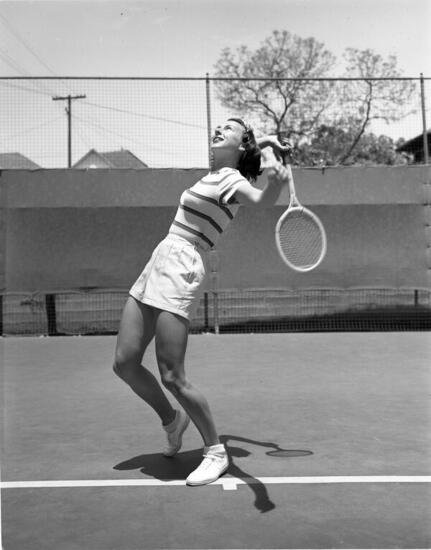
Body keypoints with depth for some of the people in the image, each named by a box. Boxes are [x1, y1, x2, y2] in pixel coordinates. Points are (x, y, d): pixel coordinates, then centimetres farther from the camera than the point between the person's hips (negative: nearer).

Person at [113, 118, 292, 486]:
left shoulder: (232, 180, -8)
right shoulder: (215, 172, 15)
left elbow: (262, 199, -32)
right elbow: (227, 152, 39)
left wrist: (277, 181, -53)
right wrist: (266, 141, 26)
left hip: (182, 271, -8)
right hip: (159, 262, 8)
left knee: (171, 377, -11)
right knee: (125, 363, 7)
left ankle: (216, 453, 9)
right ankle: (172, 421, 30)